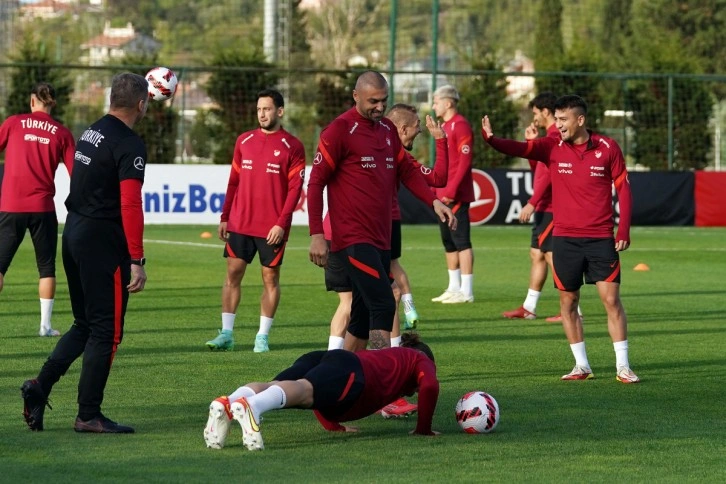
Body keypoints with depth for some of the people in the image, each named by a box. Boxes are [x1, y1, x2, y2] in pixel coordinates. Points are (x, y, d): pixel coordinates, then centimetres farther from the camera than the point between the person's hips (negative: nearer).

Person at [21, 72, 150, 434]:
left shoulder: (91, 132, 10)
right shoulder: (129, 145, -15)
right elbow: (130, 205, -21)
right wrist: (137, 261, -20)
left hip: (73, 232, 8)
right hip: (103, 240, -8)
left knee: (85, 324, 18)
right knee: (106, 331, 0)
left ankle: (41, 385, 5)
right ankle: (89, 415, 3)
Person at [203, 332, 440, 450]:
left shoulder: (381, 355, 47)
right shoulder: (420, 360, 33)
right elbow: (429, 387, 8)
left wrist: (333, 425, 44)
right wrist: (423, 428, 20)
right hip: (350, 373, -6)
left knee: (272, 388, -22)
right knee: (303, 391, -34)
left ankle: (226, 404, -54)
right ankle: (250, 407, -66)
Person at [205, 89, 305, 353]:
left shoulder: (292, 147, -3)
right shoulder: (244, 141, 10)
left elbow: (294, 189, -7)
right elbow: (234, 182, 14)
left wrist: (281, 223, -15)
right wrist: (224, 217, 10)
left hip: (272, 229, -3)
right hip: (240, 224, 3)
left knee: (270, 277, 2)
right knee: (233, 274, 0)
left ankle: (263, 336, 9)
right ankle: (226, 334, 3)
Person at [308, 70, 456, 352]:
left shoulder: (388, 130, 15)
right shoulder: (340, 130, -7)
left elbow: (406, 172, 23)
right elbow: (316, 183, -7)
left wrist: (434, 201, 7)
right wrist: (316, 234, -12)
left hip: (381, 239, 8)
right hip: (354, 240, -8)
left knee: (363, 315, 10)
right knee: (383, 306, -17)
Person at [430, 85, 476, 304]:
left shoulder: (460, 126, -12)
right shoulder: (444, 127, 18)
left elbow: (465, 161, -18)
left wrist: (452, 189, -22)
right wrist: (435, 187, 16)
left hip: (456, 195, -10)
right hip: (443, 195, 10)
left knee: (461, 241, -7)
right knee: (449, 242, 13)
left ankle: (466, 291, -6)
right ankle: (454, 288, 19)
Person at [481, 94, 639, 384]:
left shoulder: (607, 148, -3)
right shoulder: (552, 148, -1)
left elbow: (623, 189, 3)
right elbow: (519, 149, -16)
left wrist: (624, 231, -4)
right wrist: (491, 139, -36)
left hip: (601, 238, -2)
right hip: (565, 238, 2)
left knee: (611, 298, -6)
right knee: (568, 302, 5)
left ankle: (623, 367, 1)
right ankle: (581, 366, 17)